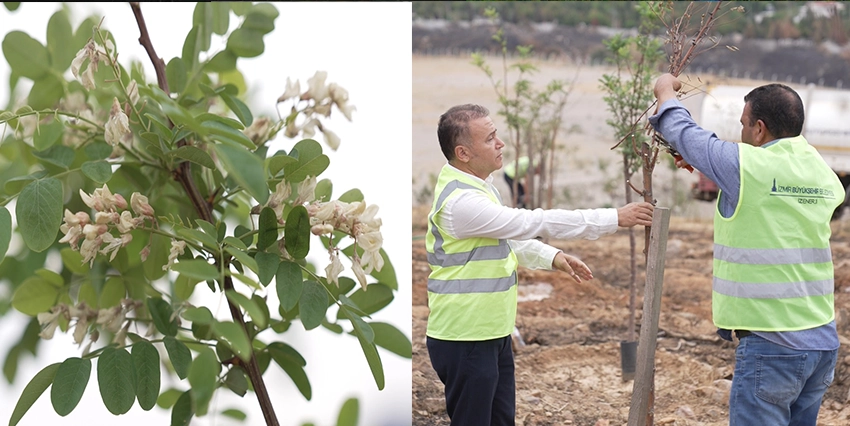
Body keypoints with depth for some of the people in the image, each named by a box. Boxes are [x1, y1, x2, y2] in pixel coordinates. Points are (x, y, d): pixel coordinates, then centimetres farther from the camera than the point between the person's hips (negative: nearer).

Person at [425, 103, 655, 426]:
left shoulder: (478, 187, 8)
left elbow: (506, 234, 22)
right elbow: (533, 222, -26)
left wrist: (552, 257, 7)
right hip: (465, 340, -9)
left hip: (493, 333, 9)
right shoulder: (460, 200, -25)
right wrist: (615, 218, -22)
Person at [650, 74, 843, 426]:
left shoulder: (747, 165, -12)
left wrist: (666, 93, 22)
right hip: (822, 341, 7)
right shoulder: (823, 174, 7)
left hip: (771, 346, -7)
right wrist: (707, 166, 33)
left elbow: (685, 133, 3)